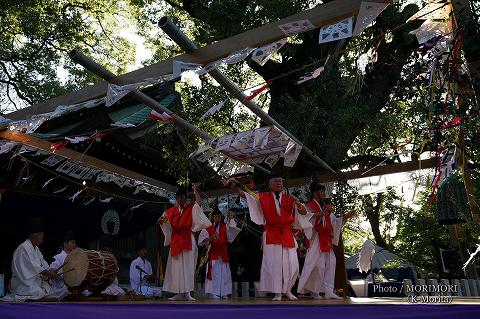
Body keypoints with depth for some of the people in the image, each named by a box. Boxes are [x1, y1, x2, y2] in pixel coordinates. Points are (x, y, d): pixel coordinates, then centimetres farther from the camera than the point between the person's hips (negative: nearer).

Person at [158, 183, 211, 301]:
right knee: (176, 267, 4)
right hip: (175, 241, 4)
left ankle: (187, 293, -3)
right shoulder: (171, 210, 12)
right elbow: (160, 221, 18)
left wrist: (195, 190, -16)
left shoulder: (192, 208, 1)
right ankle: (178, 293, 9)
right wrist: (162, 219, -4)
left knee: (188, 267, -5)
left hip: (188, 241, -4)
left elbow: (200, 203, -18)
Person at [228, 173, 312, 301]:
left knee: (292, 264, 2)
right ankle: (277, 293, 4)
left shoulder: (289, 199, 11)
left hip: (287, 234, 3)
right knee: (274, 263, -5)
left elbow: (304, 212, 8)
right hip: (271, 234, -2)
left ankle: (287, 290, 24)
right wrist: (235, 187, -20)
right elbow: (246, 195, -5)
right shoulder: (263, 197, 4)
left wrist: (298, 203, -12)